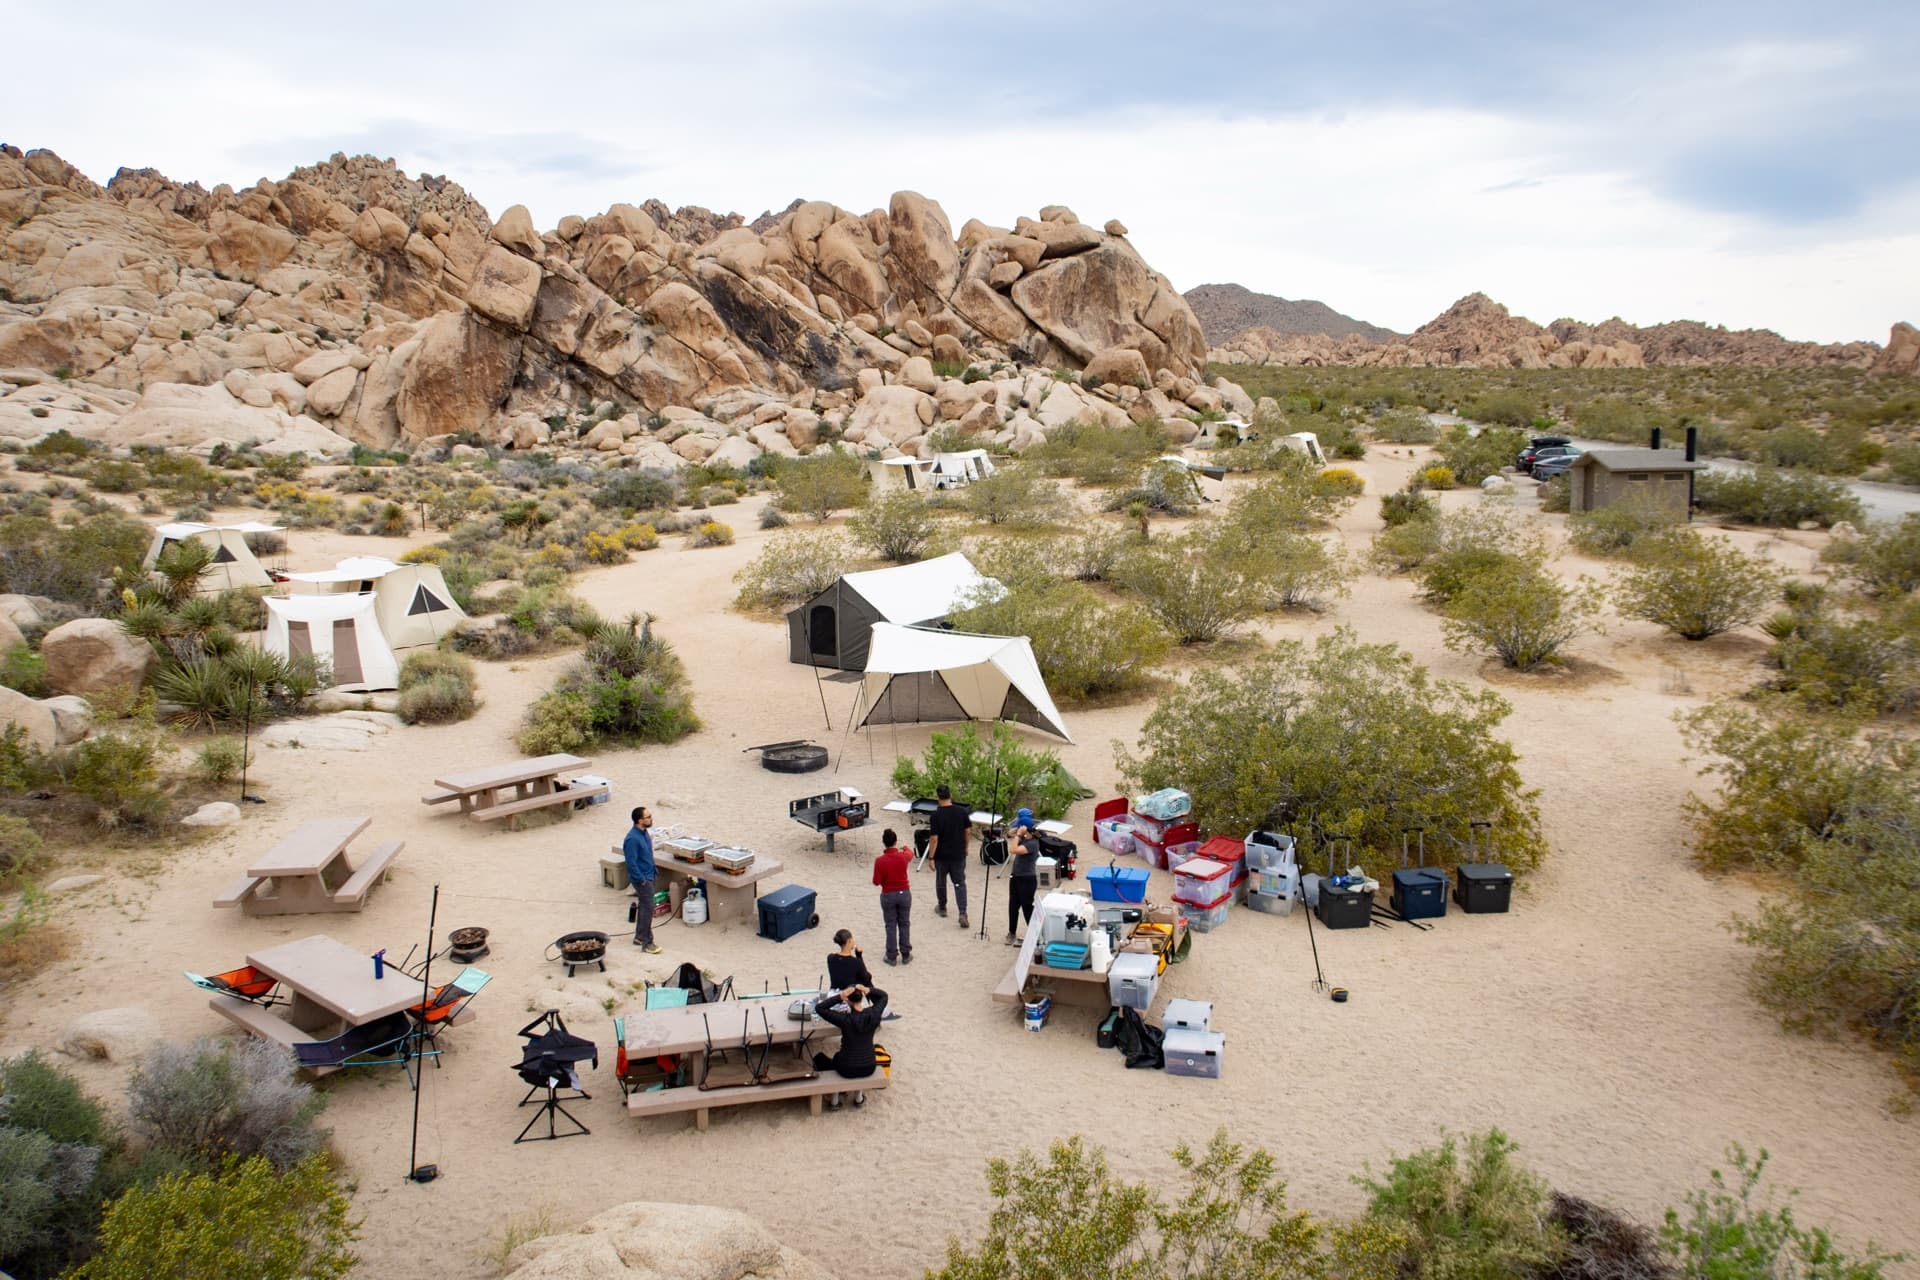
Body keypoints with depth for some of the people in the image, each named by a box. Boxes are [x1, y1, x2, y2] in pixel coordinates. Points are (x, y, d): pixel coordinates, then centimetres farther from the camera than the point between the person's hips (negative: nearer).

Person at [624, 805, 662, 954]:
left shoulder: (644, 833, 4)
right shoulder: (633, 839, -25)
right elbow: (631, 863, -24)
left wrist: (653, 871, 16)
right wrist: (642, 880, -19)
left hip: (648, 876, 9)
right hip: (642, 878, -9)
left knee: (644, 907, 17)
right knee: (648, 908, -7)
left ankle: (639, 937, 29)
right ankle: (646, 942, -1)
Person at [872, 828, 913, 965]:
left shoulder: (879, 861, -19)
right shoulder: (903, 857, -13)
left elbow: (876, 881, -13)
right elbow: (911, 855, 13)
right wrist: (905, 849, 37)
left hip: (888, 896, -1)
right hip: (904, 894, 1)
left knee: (891, 926, 11)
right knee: (904, 924, 15)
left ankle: (891, 956, 17)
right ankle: (906, 955, 21)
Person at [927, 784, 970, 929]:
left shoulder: (936, 815, -17)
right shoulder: (962, 812, -8)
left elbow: (934, 838, -17)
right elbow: (967, 832, 2)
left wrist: (931, 857, -9)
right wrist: (965, 848, 17)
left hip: (942, 855, -2)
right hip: (958, 854, 2)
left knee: (941, 881, 19)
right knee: (960, 883, 6)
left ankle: (942, 907, 36)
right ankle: (963, 913, -7)